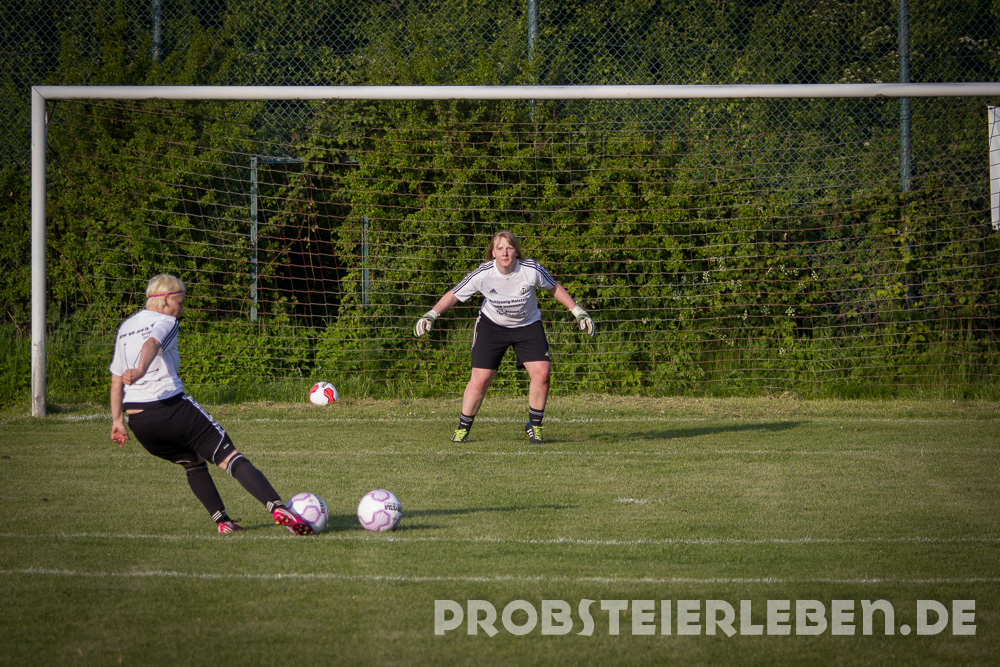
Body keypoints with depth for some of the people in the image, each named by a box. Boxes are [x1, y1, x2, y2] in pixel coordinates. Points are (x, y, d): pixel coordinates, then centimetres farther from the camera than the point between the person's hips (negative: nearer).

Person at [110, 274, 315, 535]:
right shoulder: (165, 322, 0)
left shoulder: (124, 327, 21)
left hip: (137, 420, 7)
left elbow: (116, 378, 23)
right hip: (172, 409, -7)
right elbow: (151, 344, -23)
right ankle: (278, 508, -24)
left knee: (193, 463, 27)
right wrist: (140, 371, -42)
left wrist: (117, 420, 27)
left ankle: (222, 521, 18)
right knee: (231, 458, -9)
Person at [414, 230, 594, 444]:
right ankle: (463, 428, 11)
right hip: (492, 325, -1)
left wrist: (577, 312, 1)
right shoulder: (483, 274, -21)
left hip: (528, 326, 1)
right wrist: (431, 314, -20)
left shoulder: (531, 270, -19)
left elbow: (554, 288, 0)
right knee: (480, 380, -9)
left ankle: (534, 426, 5)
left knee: (541, 373, -15)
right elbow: (454, 295, -9)